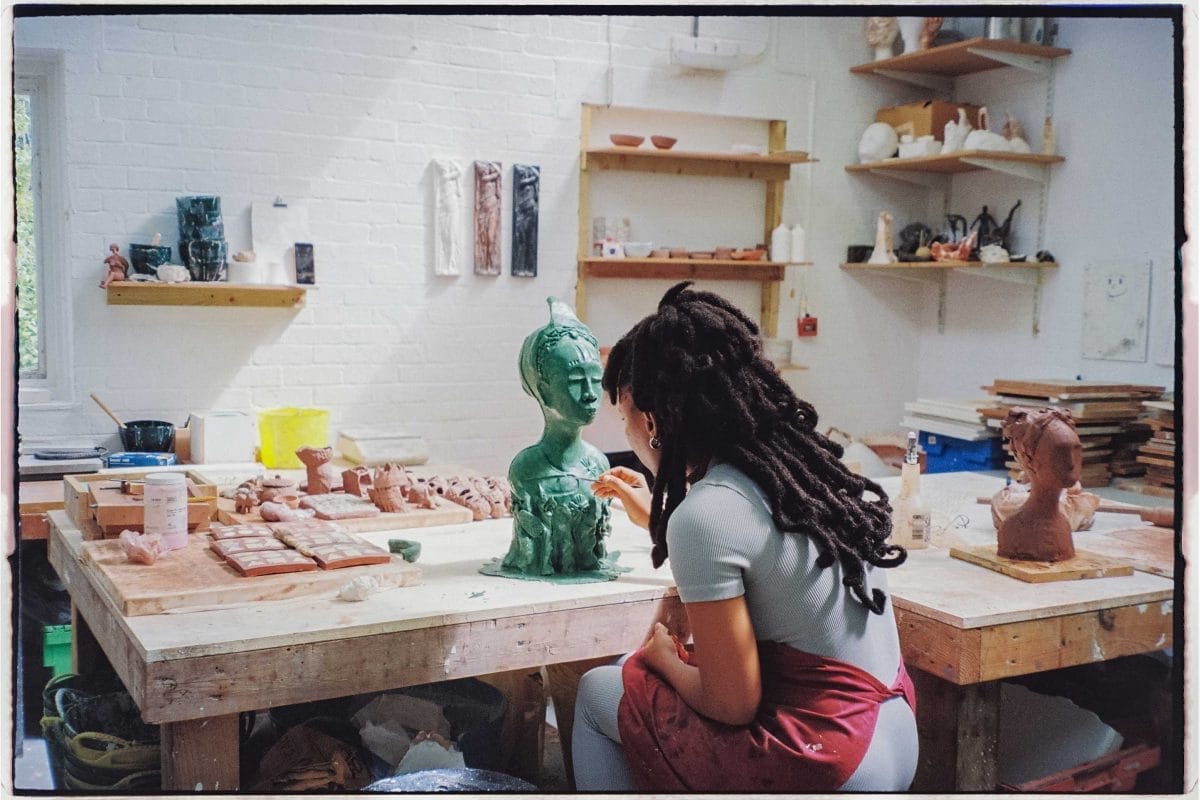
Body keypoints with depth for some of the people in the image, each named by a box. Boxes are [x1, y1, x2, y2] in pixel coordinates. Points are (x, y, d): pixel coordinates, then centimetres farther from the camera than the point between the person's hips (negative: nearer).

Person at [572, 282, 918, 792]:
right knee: (636, 673, 21)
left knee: (598, 693, 11)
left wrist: (665, 658, 2)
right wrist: (658, 517, 34)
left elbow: (733, 704, -16)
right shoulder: (793, 460, 3)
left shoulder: (703, 515, -21)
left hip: (823, 765, -8)